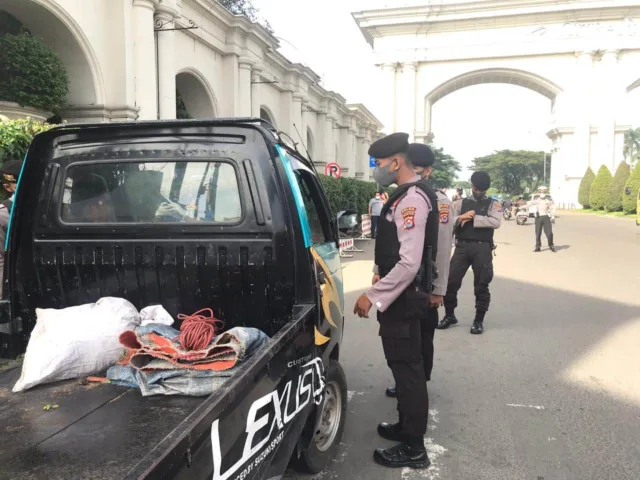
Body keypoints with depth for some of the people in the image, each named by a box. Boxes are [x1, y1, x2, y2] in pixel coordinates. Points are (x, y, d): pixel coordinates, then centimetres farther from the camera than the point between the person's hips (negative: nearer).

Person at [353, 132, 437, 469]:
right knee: (404, 366, 21)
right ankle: (407, 426, 38)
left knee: (407, 368, 2)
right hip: (399, 296, 10)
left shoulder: (412, 199, -21)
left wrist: (373, 296, -23)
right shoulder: (406, 195, 10)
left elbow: (410, 263, -28)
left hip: (403, 298, -10)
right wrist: (381, 279, 20)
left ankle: (413, 448, 18)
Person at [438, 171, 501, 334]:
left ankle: (479, 320, 19)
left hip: (482, 248, -2)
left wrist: (472, 218, -11)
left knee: (481, 285, 5)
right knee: (450, 281, 3)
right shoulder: (461, 203, 12)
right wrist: (460, 217, -15)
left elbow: (496, 222, -12)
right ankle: (449, 315, 22)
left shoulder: (493, 204, 6)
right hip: (462, 246, 2)